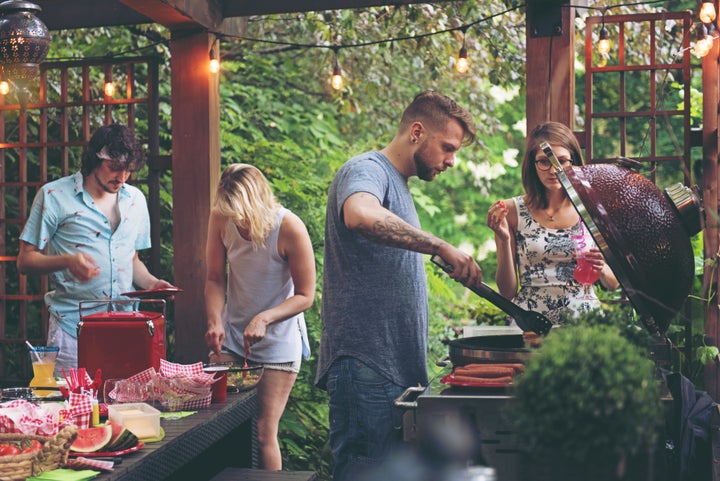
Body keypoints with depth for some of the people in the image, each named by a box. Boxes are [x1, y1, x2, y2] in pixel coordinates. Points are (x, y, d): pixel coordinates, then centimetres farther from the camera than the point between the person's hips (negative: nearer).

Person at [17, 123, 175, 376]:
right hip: (72, 327, -4)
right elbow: (25, 261, -2)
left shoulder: (135, 200, 14)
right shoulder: (54, 196, -1)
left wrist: (151, 283, 3)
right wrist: (67, 261, -20)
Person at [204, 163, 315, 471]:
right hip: (231, 336, 4)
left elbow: (305, 296, -13)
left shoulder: (289, 228, -19)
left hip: (278, 342, -4)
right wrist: (215, 321, -17)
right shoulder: (221, 218, -8)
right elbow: (215, 279, -1)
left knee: (263, 433, -2)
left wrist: (264, 318, -26)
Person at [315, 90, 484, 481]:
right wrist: (444, 249, -32)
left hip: (398, 370, 10)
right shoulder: (366, 170, -7)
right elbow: (360, 215, -34)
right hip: (367, 367, -10)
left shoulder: (397, 185, 23)